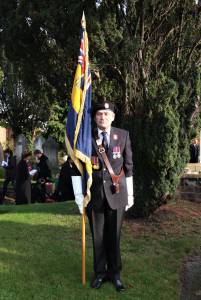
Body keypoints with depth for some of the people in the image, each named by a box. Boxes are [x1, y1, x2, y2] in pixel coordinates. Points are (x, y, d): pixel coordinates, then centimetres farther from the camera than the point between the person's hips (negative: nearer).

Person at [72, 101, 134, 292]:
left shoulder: (123, 135, 0)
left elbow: (128, 166, 3)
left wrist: (130, 194, 4)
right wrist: (79, 195, -3)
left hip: (116, 194, 0)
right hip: (94, 195, 0)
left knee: (114, 237, 9)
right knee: (97, 237, 11)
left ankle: (115, 274, 27)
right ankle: (100, 272, 28)